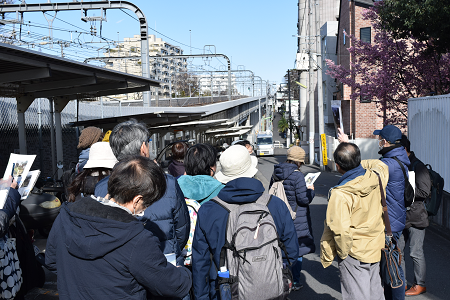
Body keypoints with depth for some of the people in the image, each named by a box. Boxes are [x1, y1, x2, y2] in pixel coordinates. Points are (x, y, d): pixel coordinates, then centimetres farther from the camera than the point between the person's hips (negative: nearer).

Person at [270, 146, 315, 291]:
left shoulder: (276, 174, 2)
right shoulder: (297, 175, -19)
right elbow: (304, 199, -17)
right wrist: (311, 190, 1)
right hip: (296, 219, -6)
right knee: (297, 250, 8)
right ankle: (295, 282, 17)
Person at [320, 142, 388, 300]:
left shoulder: (340, 194, -25)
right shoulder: (376, 178, -7)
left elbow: (340, 230, -25)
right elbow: (381, 165, 19)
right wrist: (357, 163, 21)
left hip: (354, 253, -6)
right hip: (376, 249, 7)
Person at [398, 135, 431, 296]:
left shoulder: (418, 167, -15)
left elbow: (425, 192, -19)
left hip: (415, 217, -8)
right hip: (400, 216, 8)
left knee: (416, 253, 3)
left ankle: (420, 285, 18)